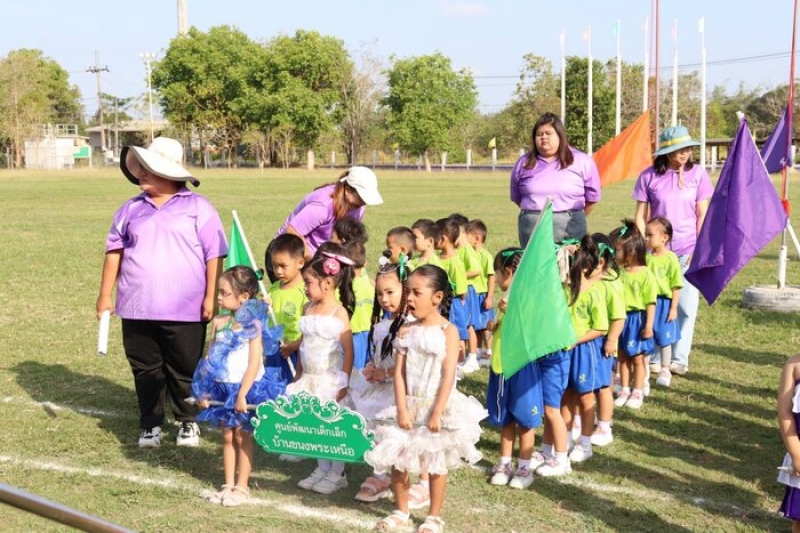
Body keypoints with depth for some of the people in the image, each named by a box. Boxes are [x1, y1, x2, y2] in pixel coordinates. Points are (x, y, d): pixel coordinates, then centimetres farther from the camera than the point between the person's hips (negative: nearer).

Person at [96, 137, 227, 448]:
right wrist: (105, 295, 7)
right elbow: (114, 251, 11)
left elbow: (214, 255, -4)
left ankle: (188, 422, 25)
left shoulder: (198, 208, -2)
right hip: (137, 308, 3)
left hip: (185, 310, -3)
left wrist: (211, 297, -10)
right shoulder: (131, 209, 9)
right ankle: (150, 424, 24)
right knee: (145, 370, 10)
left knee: (185, 370, 7)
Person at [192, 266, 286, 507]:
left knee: (242, 436, 5)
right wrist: (204, 391, 5)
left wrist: (242, 394, -19)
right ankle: (228, 485, 21)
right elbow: (211, 357, 8)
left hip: (246, 388, -5)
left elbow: (255, 362, -16)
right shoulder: (219, 322, 3)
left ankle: (242, 487, 15)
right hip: (222, 387, 5)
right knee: (227, 435, 12)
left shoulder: (251, 324, -12)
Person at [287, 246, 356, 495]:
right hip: (310, 379, 6)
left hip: (331, 380, -6)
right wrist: (299, 376, 14)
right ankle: (322, 469, 24)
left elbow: (349, 350, -13)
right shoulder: (308, 308, 6)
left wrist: (343, 382, -14)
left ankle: (337, 474, 13)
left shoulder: (339, 312, -13)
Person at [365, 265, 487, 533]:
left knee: (436, 464, 7)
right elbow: (399, 373, -2)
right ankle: (401, 511, 26)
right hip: (409, 407, 4)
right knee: (395, 460, 7)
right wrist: (402, 409, -10)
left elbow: (448, 376, -14)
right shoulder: (405, 331, 1)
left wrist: (437, 413, -17)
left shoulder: (448, 331, -10)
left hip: (437, 407, -4)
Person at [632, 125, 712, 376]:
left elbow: (703, 215, 2)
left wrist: (699, 250, -4)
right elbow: (640, 217, 3)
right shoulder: (649, 176, -1)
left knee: (686, 306, 0)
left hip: (688, 251, 0)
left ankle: (679, 359, 12)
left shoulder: (697, 173, 0)